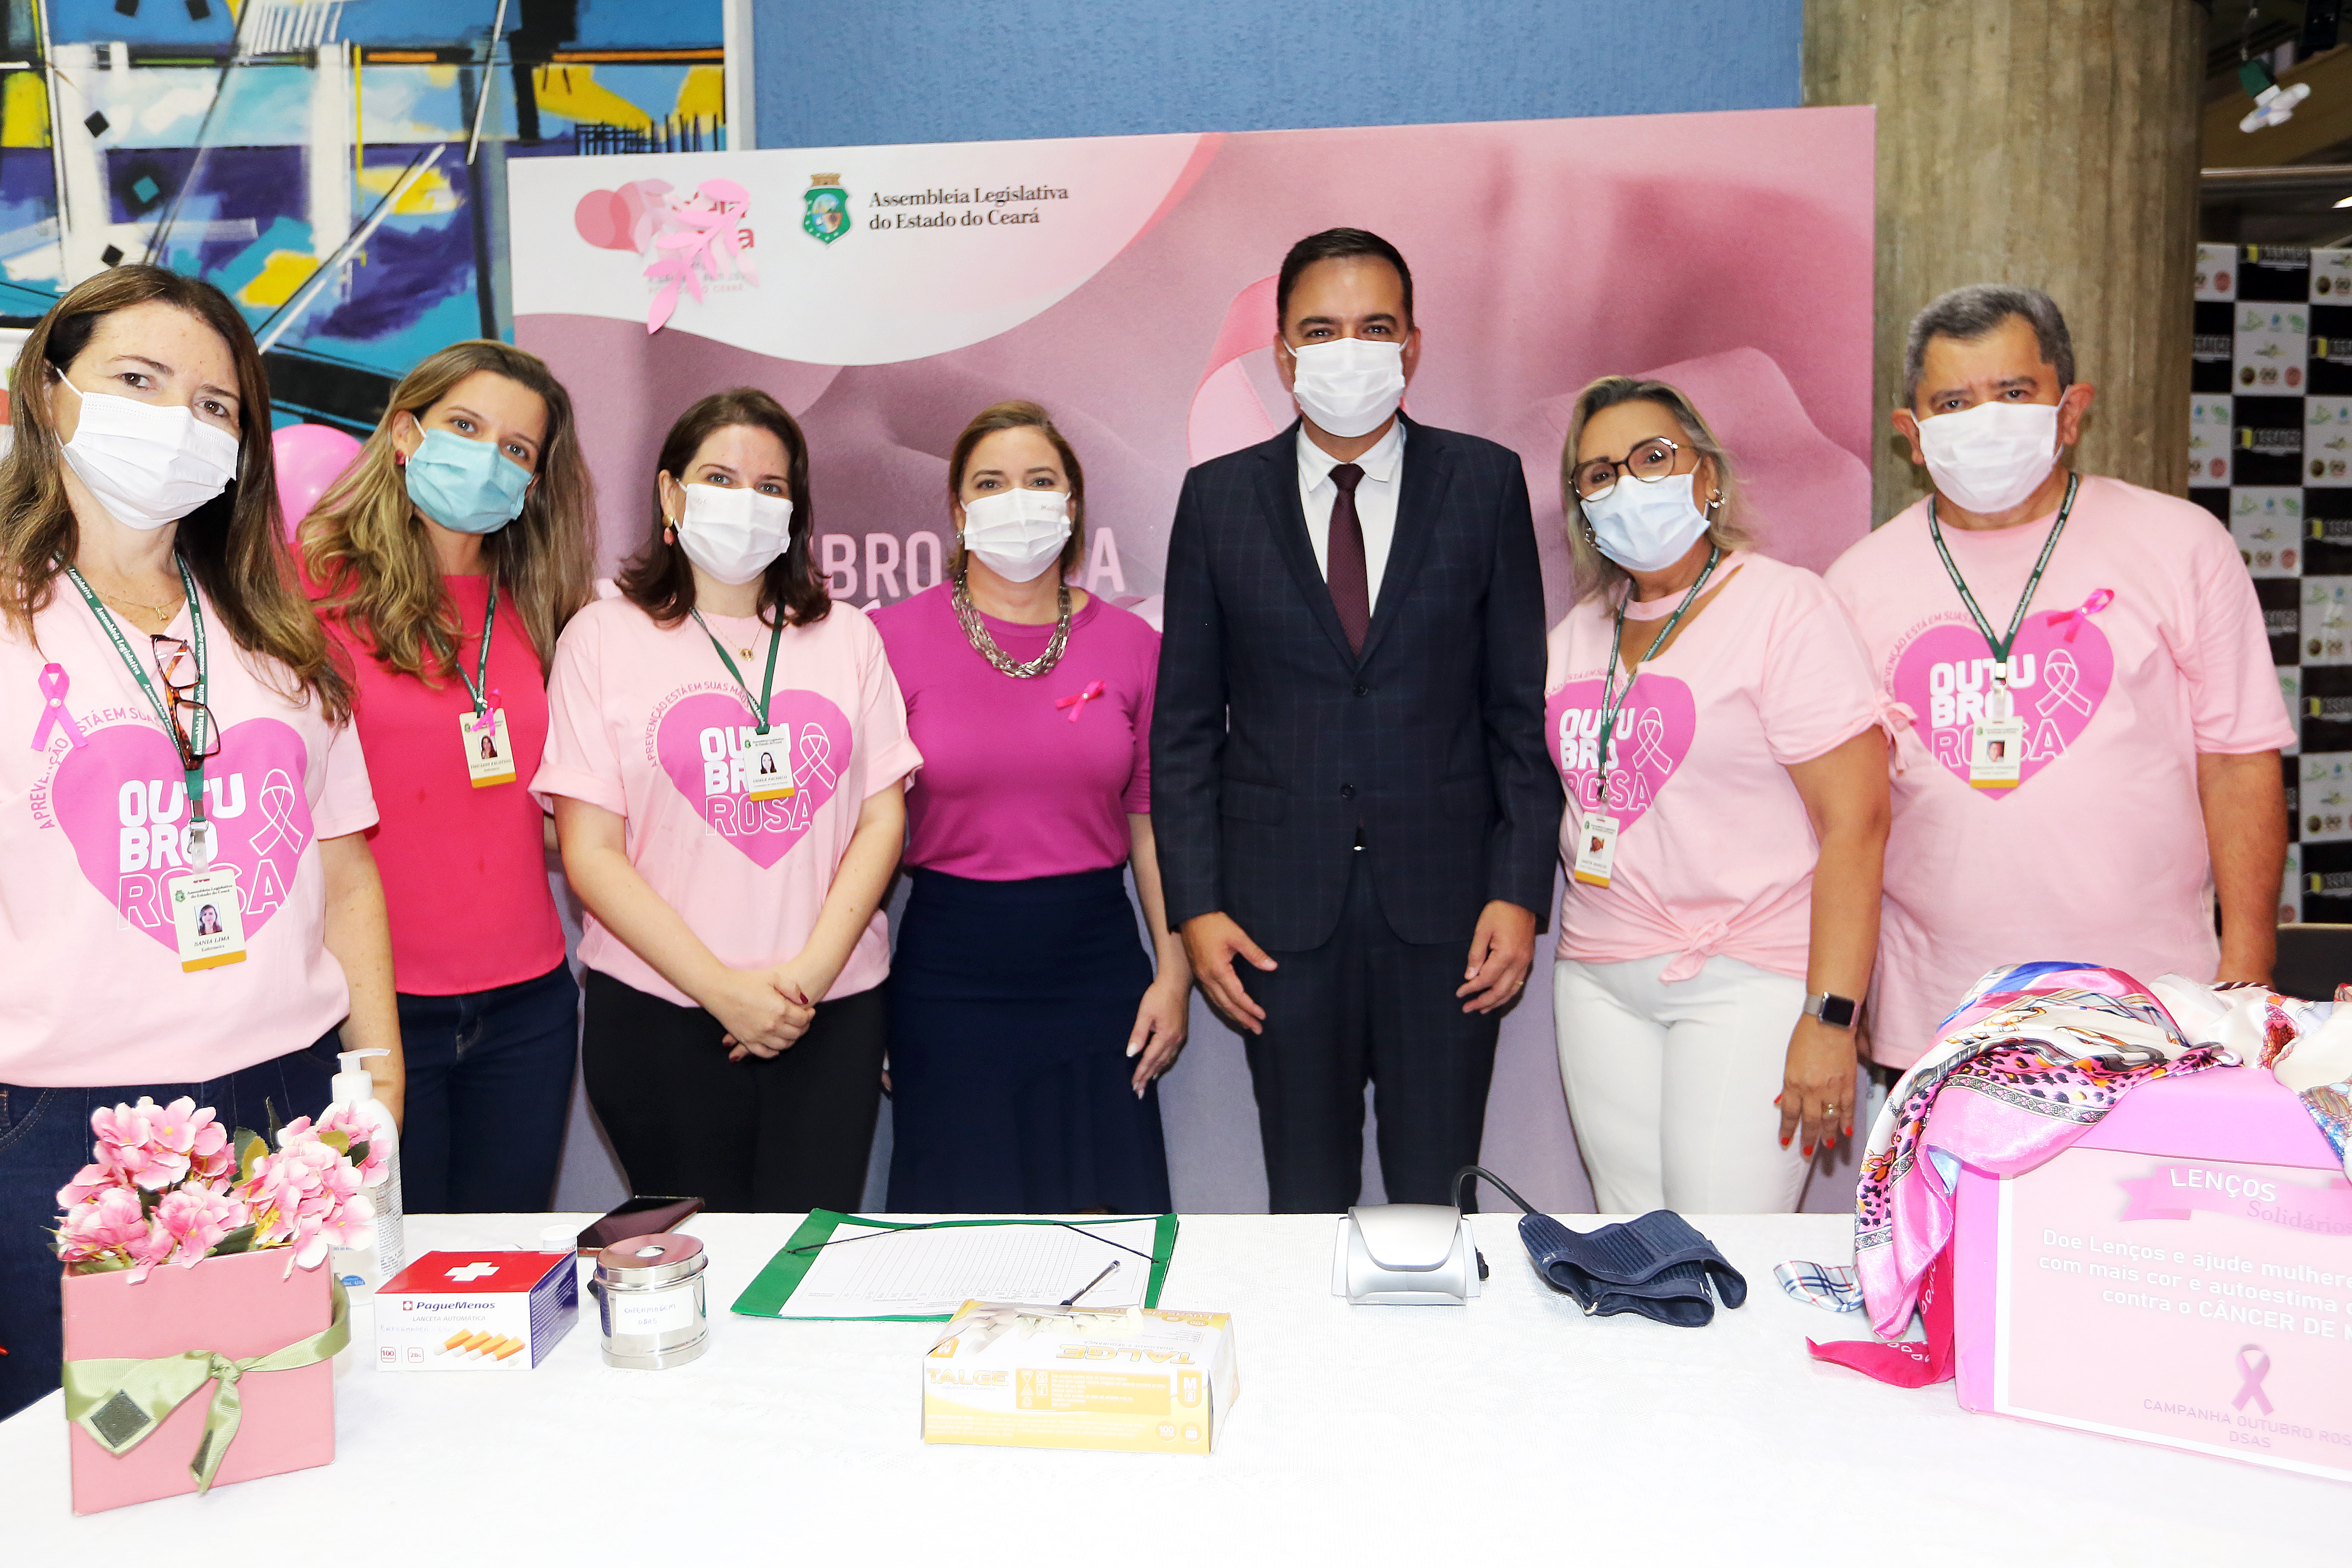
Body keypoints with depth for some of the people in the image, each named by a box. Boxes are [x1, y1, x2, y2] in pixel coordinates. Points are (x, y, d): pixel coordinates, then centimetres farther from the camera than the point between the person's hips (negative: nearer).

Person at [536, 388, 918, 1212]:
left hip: (832, 1012, 2)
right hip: (661, 1013, -2)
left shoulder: (846, 636, 11)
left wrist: (811, 971, -9)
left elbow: (883, 819, 4)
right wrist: (723, 989, -10)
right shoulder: (605, 635, 3)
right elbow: (591, 854, -3)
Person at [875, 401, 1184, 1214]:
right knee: (962, 1218, 9)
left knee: (1103, 1220, 9)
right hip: (950, 978, -1)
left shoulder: (1131, 644, 3)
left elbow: (1152, 821, 7)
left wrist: (1174, 973, 3)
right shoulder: (894, 638, -3)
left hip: (1096, 971, 2)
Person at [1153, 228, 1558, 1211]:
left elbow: (1524, 705, 3)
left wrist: (1520, 890, -5)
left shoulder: (1485, 483, 4)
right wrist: (1194, 906, -2)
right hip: (1281, 907, 1)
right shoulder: (1218, 498, 4)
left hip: (1445, 905, 0)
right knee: (1305, 1202, 11)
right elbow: (1186, 724, 4)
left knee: (1439, 1200, 8)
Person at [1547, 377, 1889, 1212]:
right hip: (1599, 978, 6)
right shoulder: (1579, 632, 12)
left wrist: (1831, 1020, -19)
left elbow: (1856, 821, -14)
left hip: (1749, 978, -5)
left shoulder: (1784, 606, -8)